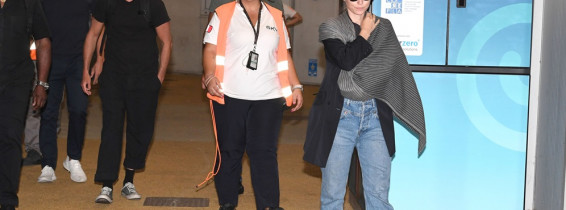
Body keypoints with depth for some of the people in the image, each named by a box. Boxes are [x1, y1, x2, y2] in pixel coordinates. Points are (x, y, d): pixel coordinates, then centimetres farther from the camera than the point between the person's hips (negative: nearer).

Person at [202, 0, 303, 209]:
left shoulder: (276, 17, 12)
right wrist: (210, 77, -19)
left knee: (264, 152, -1)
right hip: (230, 97, -1)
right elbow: (210, 50, -3)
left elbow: (284, 56, 15)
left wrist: (296, 86, 8)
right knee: (229, 151, 8)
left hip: (268, 98, 2)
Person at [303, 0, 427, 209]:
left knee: (379, 192, -1)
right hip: (340, 114, -2)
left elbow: (397, 70, 11)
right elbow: (346, 60, -14)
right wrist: (365, 33, -3)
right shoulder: (331, 27, 3)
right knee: (333, 190, 2)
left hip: (374, 115, 2)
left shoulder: (383, 27, 11)